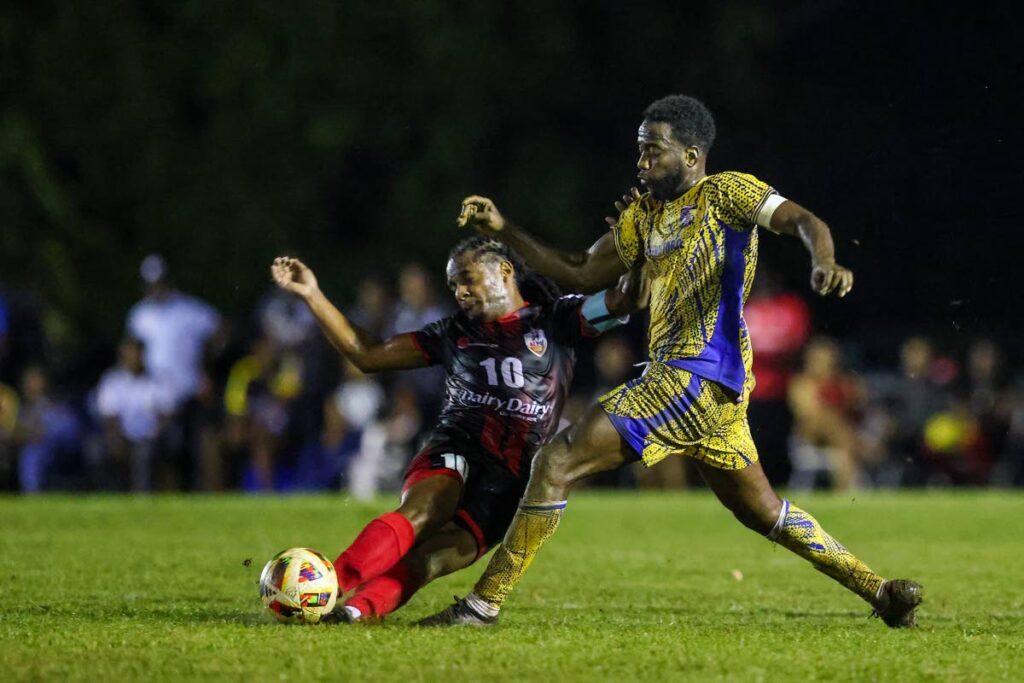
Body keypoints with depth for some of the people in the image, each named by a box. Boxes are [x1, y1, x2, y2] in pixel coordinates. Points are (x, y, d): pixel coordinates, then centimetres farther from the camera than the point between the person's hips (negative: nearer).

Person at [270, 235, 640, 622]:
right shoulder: (454, 334, 19)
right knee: (420, 514, -34)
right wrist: (312, 295, 15)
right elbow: (366, 354, 20)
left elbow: (622, 300, 3)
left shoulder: (556, 320, 12)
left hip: (511, 482, 0)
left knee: (428, 559, -23)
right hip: (456, 452, 0)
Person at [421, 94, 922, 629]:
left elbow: (803, 221, -14)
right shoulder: (644, 212, 20)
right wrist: (504, 231, 14)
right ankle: (879, 590, 22)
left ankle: (485, 602, -12)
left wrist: (825, 262, -36)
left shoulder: (725, 193, -2)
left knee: (556, 463, -13)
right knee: (761, 511, 18)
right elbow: (580, 275, 23)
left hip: (697, 377, -10)